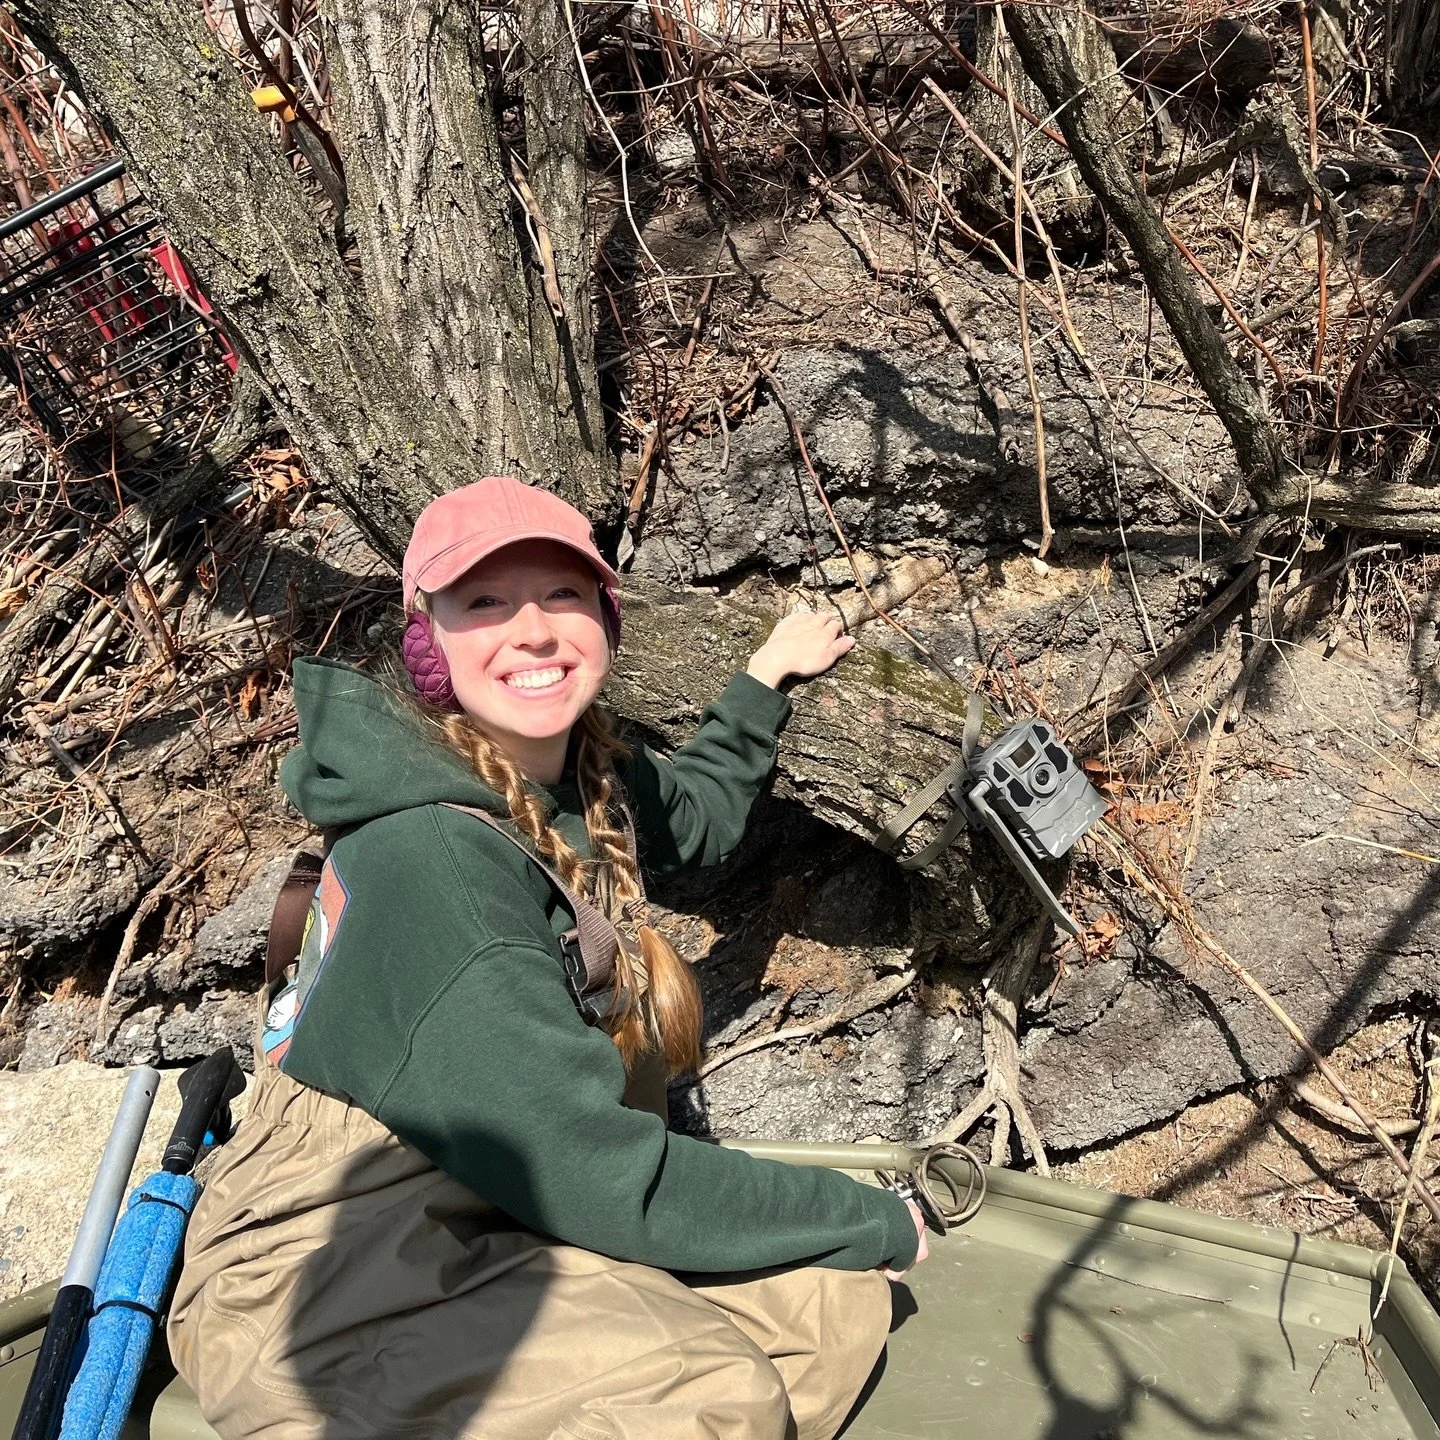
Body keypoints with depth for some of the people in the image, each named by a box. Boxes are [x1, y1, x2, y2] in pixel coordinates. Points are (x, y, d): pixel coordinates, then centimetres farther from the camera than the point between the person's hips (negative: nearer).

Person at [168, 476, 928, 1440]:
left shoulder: (580, 775, -1)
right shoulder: (429, 856, -26)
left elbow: (701, 815, 25)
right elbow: (592, 1175, -27)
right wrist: (874, 1220, -16)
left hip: (505, 1222, 8)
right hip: (335, 1281, -8)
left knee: (837, 1298, -3)